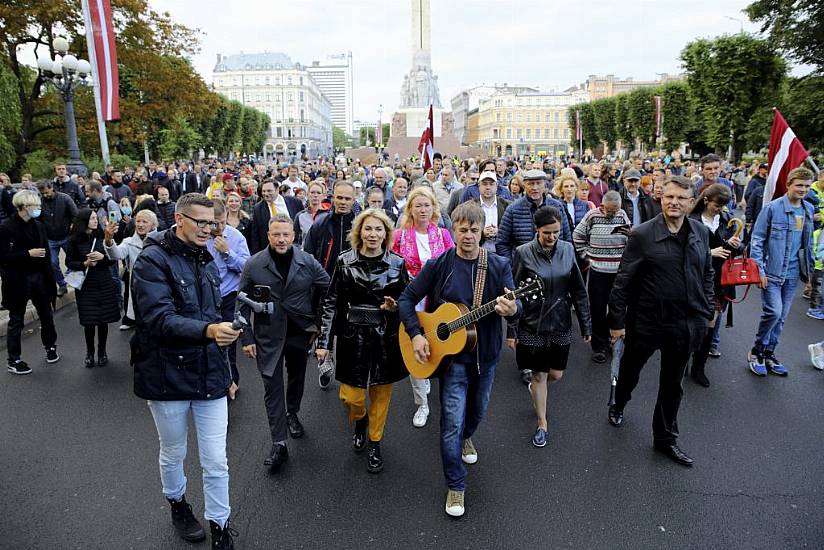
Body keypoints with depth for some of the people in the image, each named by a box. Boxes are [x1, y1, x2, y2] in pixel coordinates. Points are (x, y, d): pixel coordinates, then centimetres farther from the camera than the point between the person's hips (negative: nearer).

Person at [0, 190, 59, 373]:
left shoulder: (39, 226, 4)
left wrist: (50, 279, 5)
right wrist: (28, 254, -21)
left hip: (38, 277, 5)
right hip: (18, 281, -5)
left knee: (46, 315, 16)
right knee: (16, 321, 7)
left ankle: (51, 348, 37)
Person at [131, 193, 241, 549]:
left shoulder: (206, 262, 9)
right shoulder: (152, 261, -12)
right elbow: (159, 319, -24)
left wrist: (225, 371, 19)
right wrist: (208, 330, -40)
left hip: (209, 375, 4)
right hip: (168, 376, -4)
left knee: (216, 461, 6)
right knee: (173, 454, 19)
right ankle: (177, 504, 46)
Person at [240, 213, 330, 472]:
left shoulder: (308, 262, -7)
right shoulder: (254, 265, -8)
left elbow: (328, 290, 3)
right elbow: (243, 303, -3)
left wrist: (318, 323, 1)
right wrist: (246, 338, -6)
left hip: (300, 333, 2)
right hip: (268, 336, -1)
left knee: (296, 378, 19)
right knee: (272, 387, 0)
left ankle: (292, 414, 47)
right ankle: (279, 444, 7)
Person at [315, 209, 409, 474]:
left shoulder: (397, 263, -2)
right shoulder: (345, 261, -3)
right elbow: (331, 302, -2)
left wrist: (395, 307, -15)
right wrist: (324, 340, -6)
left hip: (386, 337, 1)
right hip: (353, 336, 0)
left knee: (381, 394, 11)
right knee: (351, 396, 3)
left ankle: (374, 442, 34)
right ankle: (360, 420, 39)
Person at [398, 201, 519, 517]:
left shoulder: (499, 266, -5)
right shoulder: (439, 265, -9)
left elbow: (515, 305, -11)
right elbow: (407, 299, -4)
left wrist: (512, 309, -36)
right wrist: (415, 334, -17)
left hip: (486, 354, 3)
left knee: (477, 410, 22)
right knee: (452, 420, -3)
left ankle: (465, 438, 57)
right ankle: (456, 486, 15)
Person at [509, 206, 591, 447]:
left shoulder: (567, 250, -3)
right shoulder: (523, 253, -11)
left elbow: (578, 291, 3)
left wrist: (586, 325, 3)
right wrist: (512, 330, -6)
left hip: (561, 324, 3)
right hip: (533, 326, -3)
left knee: (556, 374, 13)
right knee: (539, 375, 9)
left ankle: (535, 387, 47)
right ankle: (542, 423, 28)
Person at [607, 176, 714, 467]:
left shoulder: (701, 232, -1)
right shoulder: (642, 234, -14)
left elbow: (707, 274, 11)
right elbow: (623, 281, -12)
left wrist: (706, 311, 8)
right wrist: (617, 320, -11)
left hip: (686, 324, 4)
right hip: (647, 320, -3)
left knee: (672, 383, 16)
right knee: (630, 368, 20)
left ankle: (665, 439, 34)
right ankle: (618, 406, 50)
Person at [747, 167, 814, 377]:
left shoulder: (808, 209, 6)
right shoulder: (772, 208, -11)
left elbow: (808, 241, 16)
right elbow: (756, 239, -10)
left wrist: (808, 268, 14)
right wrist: (759, 270, -13)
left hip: (792, 273, 6)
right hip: (772, 271, -6)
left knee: (781, 317, 11)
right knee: (773, 312, -13)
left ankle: (768, 354, 25)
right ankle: (757, 351, 7)